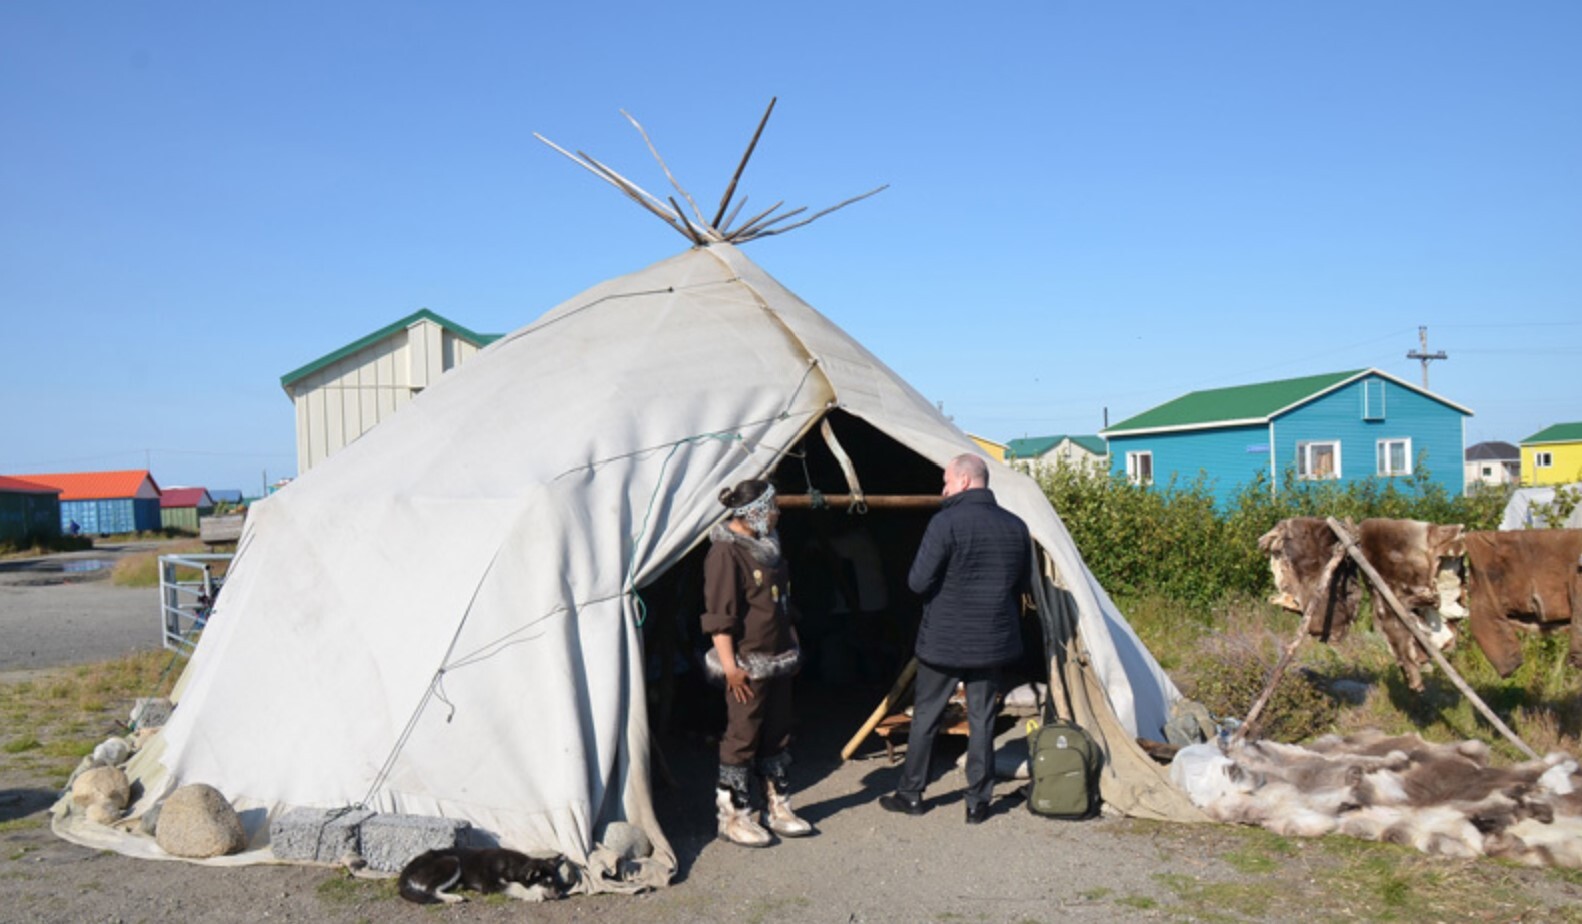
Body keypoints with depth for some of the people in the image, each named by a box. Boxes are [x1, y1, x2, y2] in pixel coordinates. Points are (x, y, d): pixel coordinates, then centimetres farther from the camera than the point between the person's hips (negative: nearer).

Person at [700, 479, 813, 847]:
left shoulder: (768, 547, 13)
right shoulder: (726, 553, -15)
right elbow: (718, 616, -18)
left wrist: (792, 647, 22)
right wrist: (729, 666, -20)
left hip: (778, 660, 9)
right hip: (747, 664, -9)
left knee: (778, 735, 14)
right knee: (742, 737, -1)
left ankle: (779, 808, 25)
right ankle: (733, 816, 11)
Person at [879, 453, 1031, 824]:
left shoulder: (946, 523, -17)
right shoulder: (1016, 526, 2)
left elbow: (918, 581, -16)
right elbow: (1023, 583, 13)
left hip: (943, 641, -4)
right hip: (992, 641, 4)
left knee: (925, 717, 11)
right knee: (982, 718, 12)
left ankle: (910, 794, 22)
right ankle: (978, 801, 16)